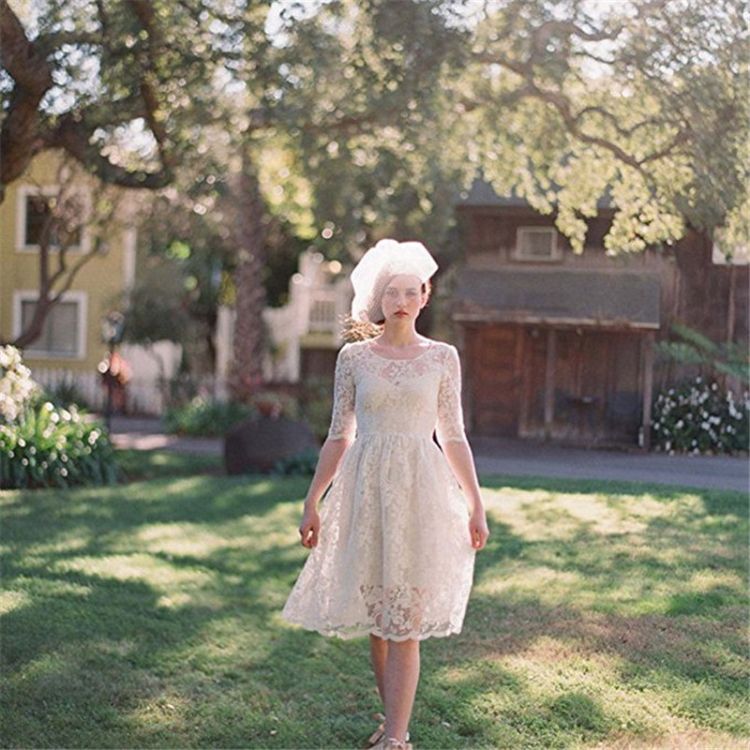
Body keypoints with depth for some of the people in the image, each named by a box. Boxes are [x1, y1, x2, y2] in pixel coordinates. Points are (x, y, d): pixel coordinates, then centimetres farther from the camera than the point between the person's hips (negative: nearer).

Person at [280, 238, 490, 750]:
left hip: (420, 493, -2)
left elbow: (454, 437, 8)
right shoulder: (354, 357, 5)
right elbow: (339, 436, 9)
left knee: (405, 623, -5)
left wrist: (476, 506, 6)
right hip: (366, 491, 2)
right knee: (377, 619, 9)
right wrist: (312, 502, 7)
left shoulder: (443, 357, 4)